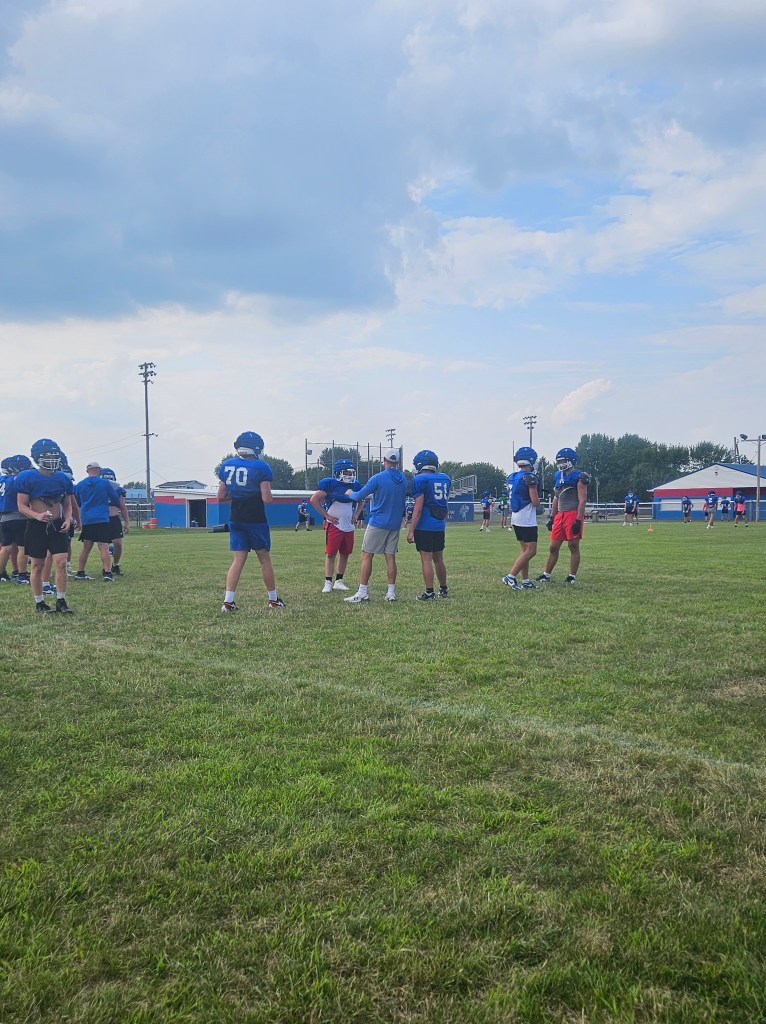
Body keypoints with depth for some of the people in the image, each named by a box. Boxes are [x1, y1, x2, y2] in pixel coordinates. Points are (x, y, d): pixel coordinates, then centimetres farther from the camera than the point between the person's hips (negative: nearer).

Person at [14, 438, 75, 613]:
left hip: (57, 526, 3)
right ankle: (39, 603, 16)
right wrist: (37, 516, -25)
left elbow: (67, 505, 14)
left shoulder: (63, 479, 5)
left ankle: (61, 601, 2)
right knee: (38, 566, 4)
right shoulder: (27, 478, -7)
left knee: (61, 562, -6)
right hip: (36, 527, -3)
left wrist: (67, 520, -4)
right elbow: (22, 506, -8)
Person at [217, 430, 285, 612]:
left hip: (236, 521, 4)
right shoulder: (261, 468, -12)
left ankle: (228, 601, -2)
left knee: (238, 560, 7)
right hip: (256, 521, -4)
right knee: (265, 559, 9)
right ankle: (273, 599, 20)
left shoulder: (227, 466, 3)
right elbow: (267, 499, -15)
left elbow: (221, 497, 7)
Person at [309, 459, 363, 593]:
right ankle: (328, 582, 3)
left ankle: (339, 581, 19)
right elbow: (314, 500, -12)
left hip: (349, 526, 6)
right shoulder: (329, 483, -11)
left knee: (345, 554, 9)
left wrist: (356, 514, 8)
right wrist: (327, 515, -12)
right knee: (331, 554, -2)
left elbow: (360, 502, 24)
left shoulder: (354, 485, 6)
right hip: (334, 525, -6)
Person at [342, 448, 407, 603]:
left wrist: (350, 493, 14)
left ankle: (362, 593, -4)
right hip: (395, 524, 5)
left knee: (367, 556, -1)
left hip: (377, 523, -5)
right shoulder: (403, 480, 6)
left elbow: (359, 496, -9)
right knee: (390, 557, 9)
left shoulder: (378, 478, -13)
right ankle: (391, 592, 9)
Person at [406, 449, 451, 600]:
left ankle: (429, 592, 1)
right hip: (440, 526, 7)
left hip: (424, 526, -7)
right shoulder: (445, 479, 9)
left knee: (426, 559, -1)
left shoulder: (420, 480, -11)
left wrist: (411, 531, -13)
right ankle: (443, 589, 27)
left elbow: (418, 508, -15)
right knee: (438, 559, 17)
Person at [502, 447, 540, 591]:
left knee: (525, 549, 14)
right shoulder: (530, 477, -15)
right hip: (527, 519, -9)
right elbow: (535, 502, -17)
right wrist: (537, 499, 4)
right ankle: (511, 577, -11)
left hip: (515, 518, 9)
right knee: (531, 551, -5)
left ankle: (525, 581, 15)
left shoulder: (512, 477, 10)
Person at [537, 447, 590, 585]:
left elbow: (582, 500, -12)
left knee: (573, 546, 0)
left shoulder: (578, 477, -8)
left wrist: (578, 520, -18)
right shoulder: (558, 477, 15)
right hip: (560, 515, 7)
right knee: (554, 547, 9)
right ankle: (546, 575, 16)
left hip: (573, 515, -7)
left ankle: (572, 576, 8)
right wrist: (551, 517, 19)